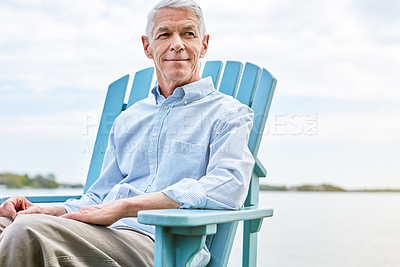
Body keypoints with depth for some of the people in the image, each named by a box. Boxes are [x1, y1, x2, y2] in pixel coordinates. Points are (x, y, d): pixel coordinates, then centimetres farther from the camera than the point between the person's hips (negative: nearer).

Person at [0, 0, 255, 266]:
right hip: (103, 234, 6)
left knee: (31, 230, -30)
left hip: (160, 245, -5)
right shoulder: (127, 120, 25)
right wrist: (46, 212, 4)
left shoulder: (228, 112, 6)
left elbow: (229, 185, -15)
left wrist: (122, 207, -19)